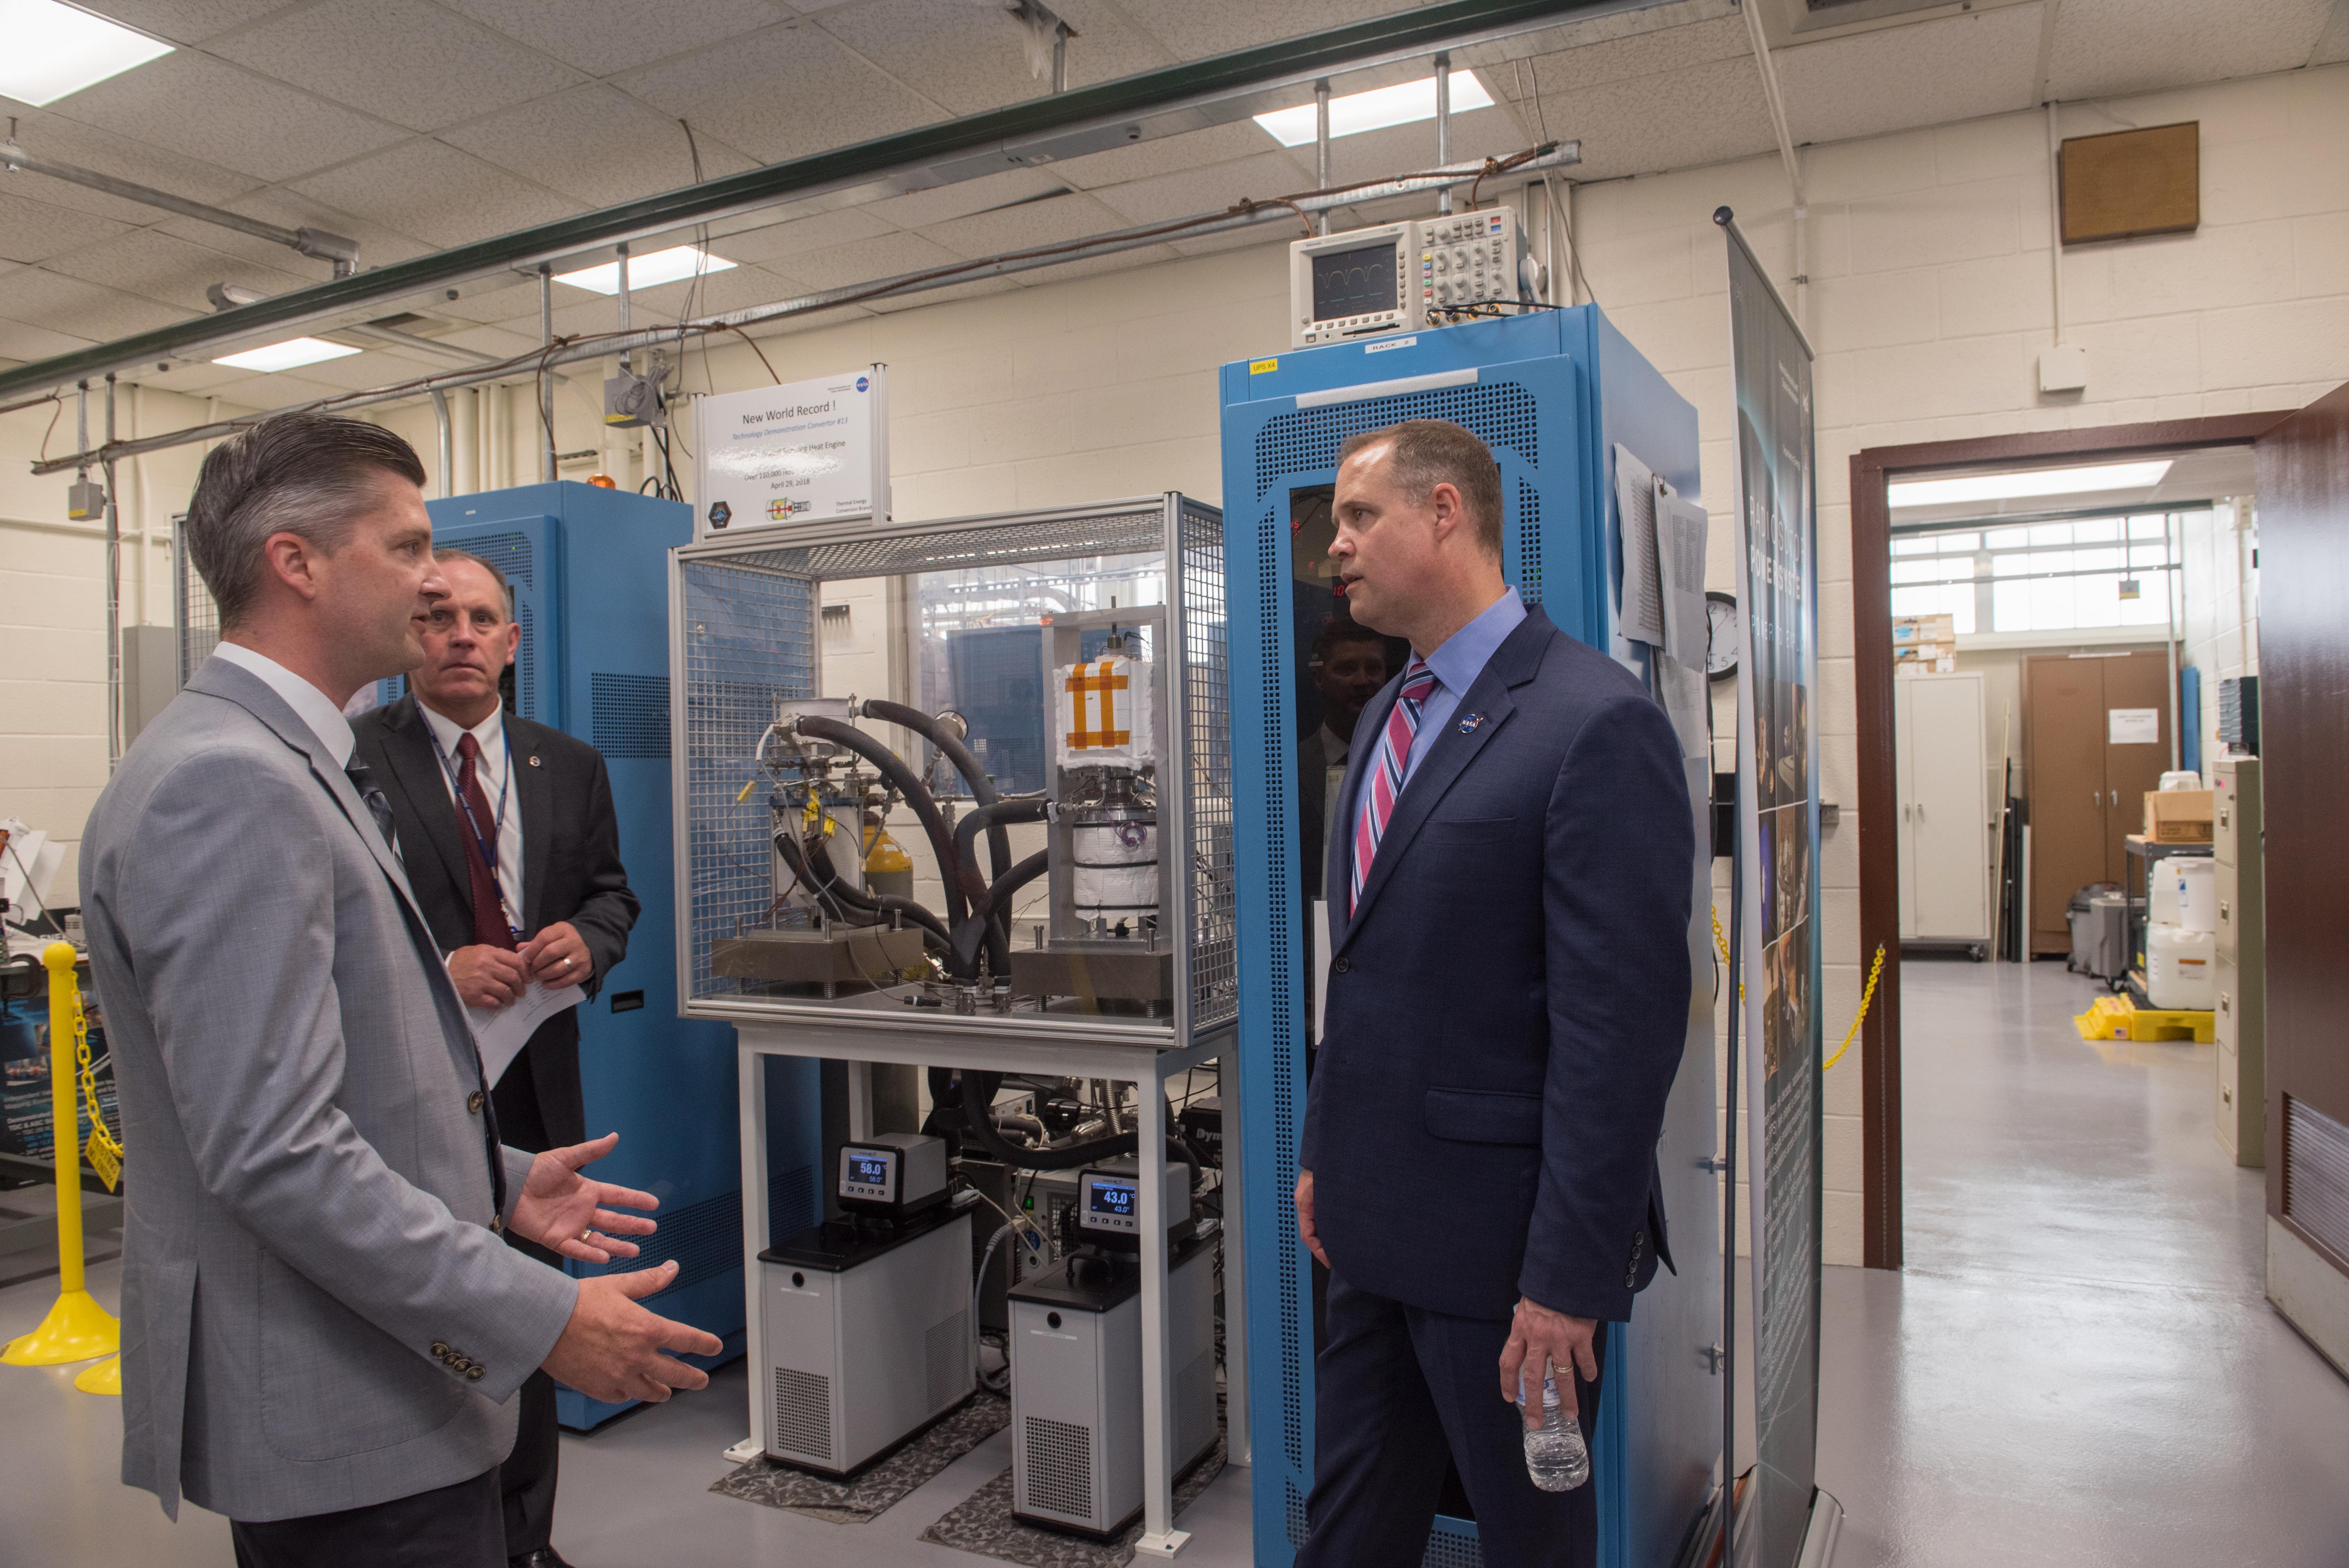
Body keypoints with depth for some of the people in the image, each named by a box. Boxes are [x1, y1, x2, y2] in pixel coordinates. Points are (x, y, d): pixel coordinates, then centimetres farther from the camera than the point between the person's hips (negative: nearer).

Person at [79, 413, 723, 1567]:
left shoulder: (274, 761, 12)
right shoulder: (227, 787, -21)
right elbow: (275, 1149, -27)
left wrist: (500, 1183, 14)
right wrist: (544, 1322, -23)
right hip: (338, 1413, -10)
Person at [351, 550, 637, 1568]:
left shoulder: (570, 767, 9)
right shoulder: (351, 758, -7)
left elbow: (611, 890, 14)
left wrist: (587, 941, -6)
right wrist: (434, 970, -21)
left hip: (535, 1086, 5)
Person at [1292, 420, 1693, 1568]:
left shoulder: (1597, 724, -17)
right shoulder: (1386, 717, 11)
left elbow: (1622, 1027, -20)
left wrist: (1570, 1279, -19)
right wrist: (1325, 1157, 15)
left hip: (1500, 1238, -8)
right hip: (1379, 1222, 8)